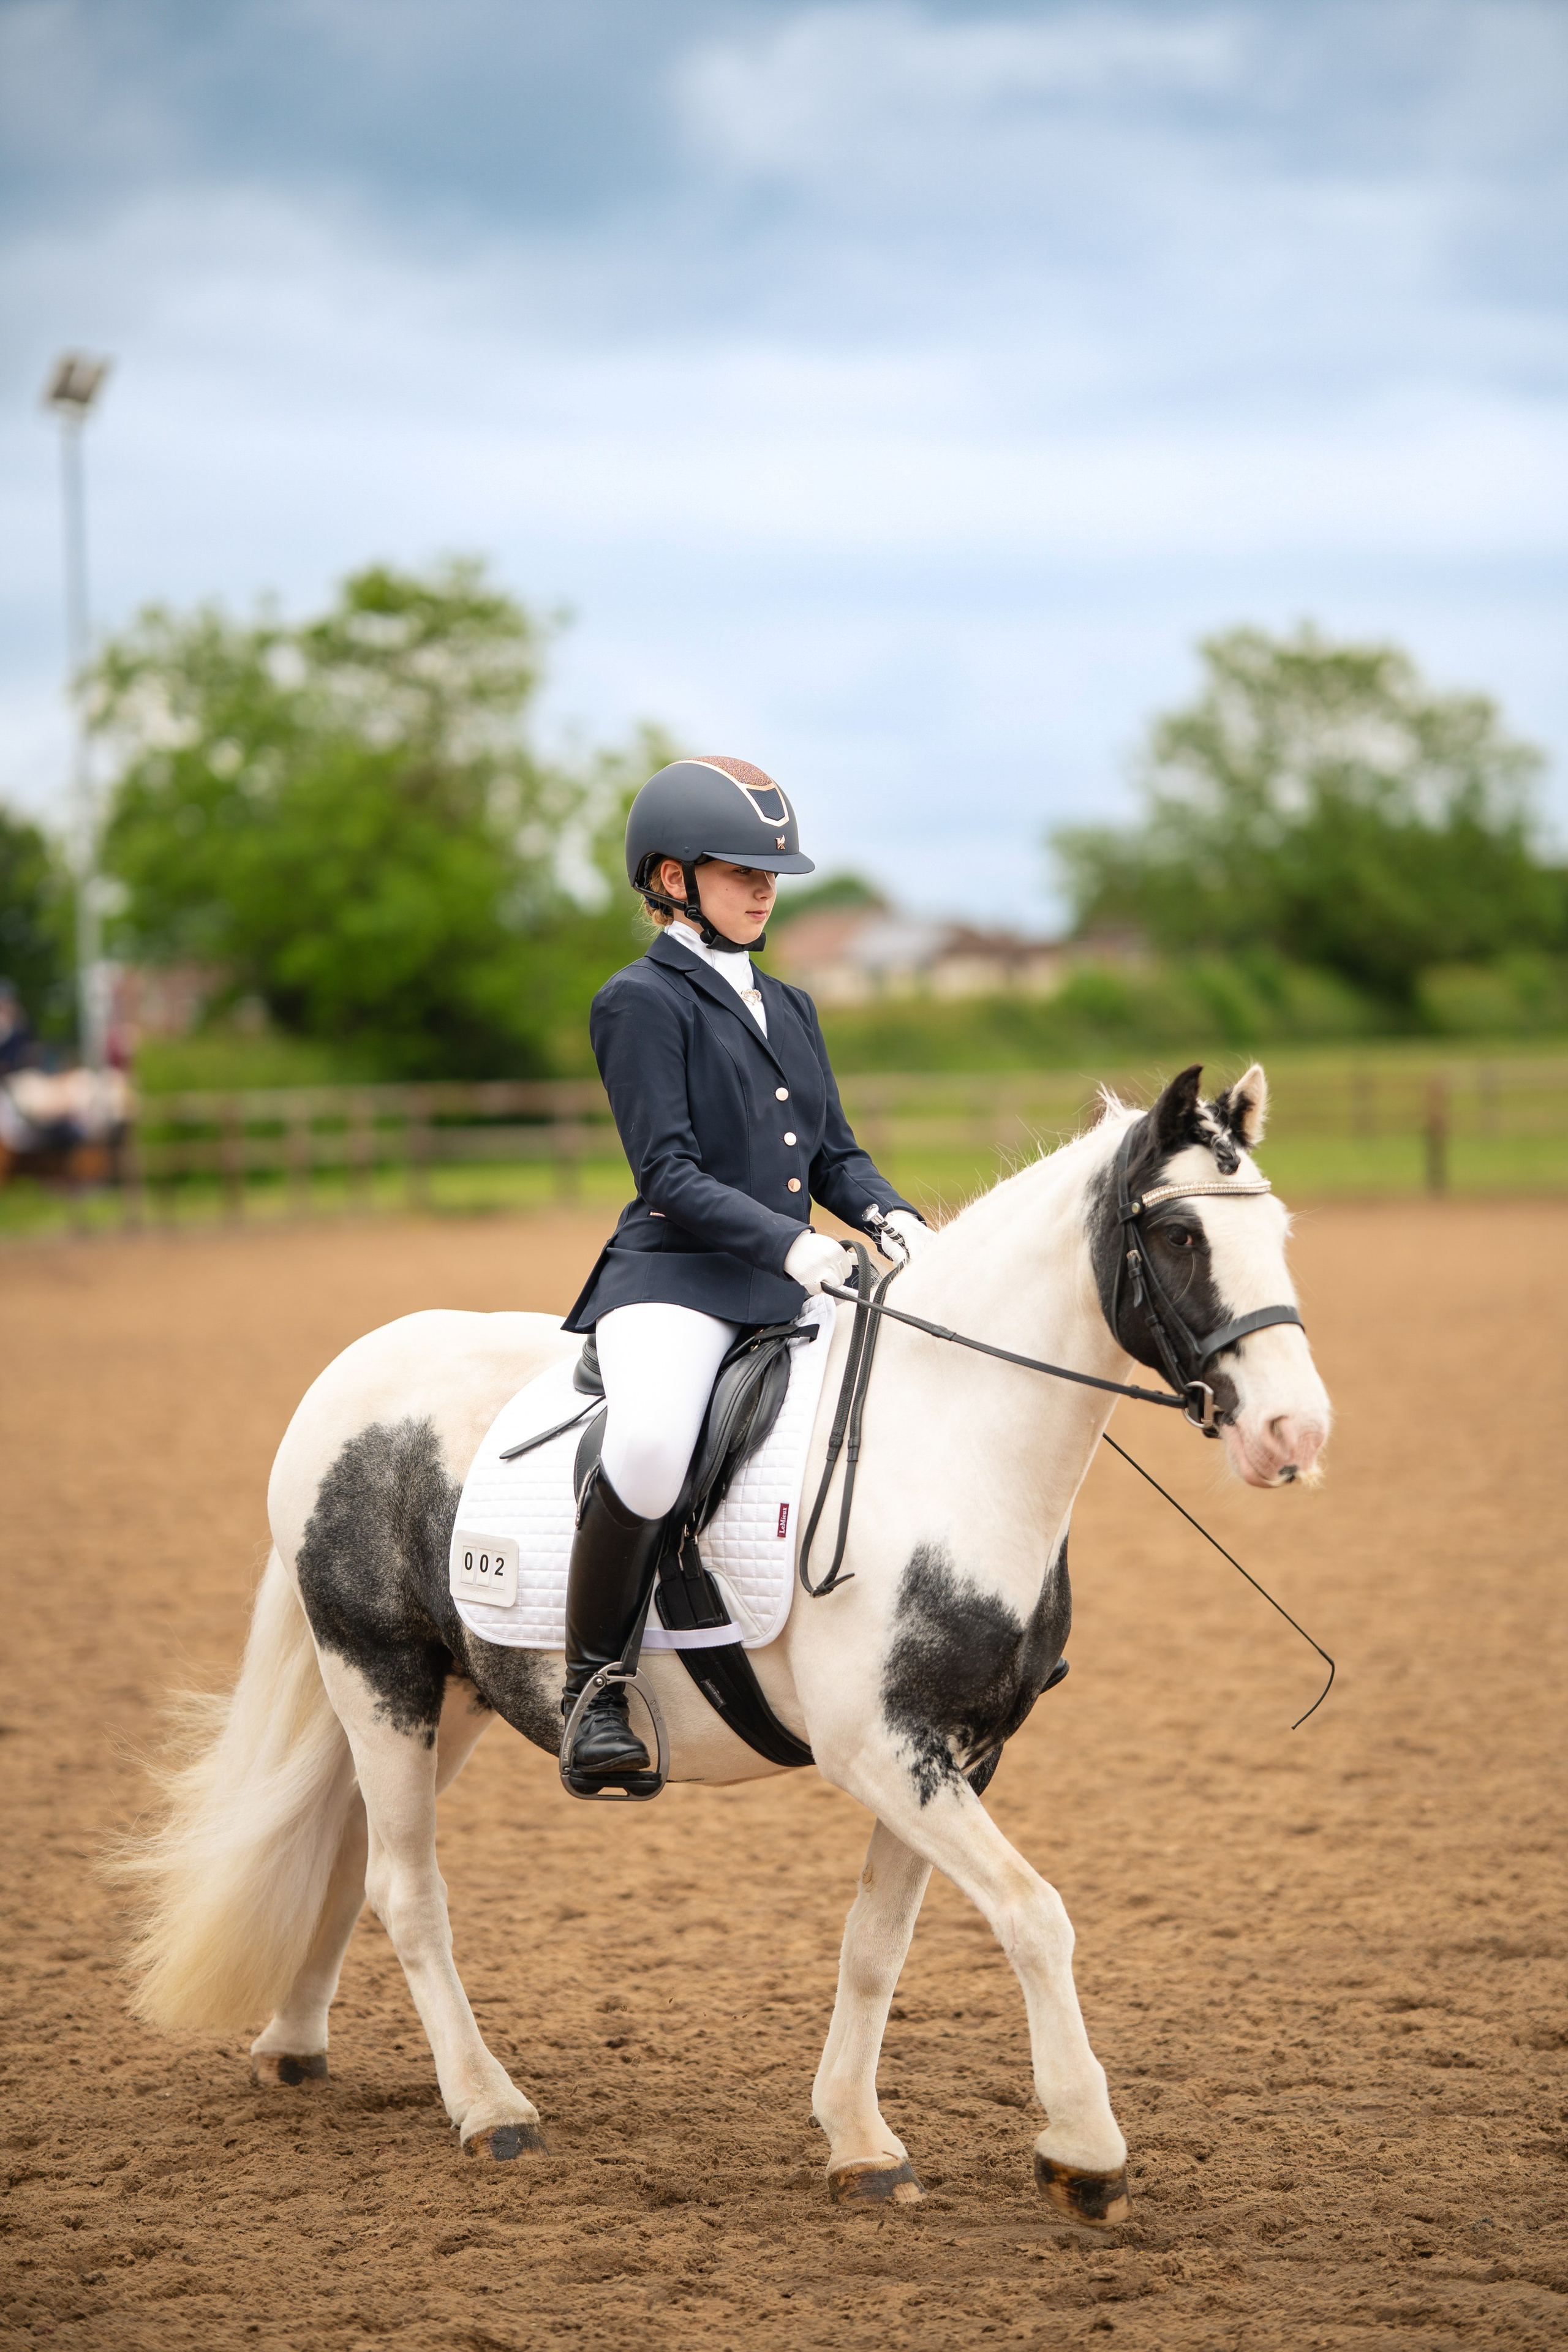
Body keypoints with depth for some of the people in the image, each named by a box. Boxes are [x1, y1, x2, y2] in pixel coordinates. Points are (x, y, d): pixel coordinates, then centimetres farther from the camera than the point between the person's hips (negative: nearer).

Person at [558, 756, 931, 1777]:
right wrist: (787, 1242, -23)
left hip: (796, 1282, 8)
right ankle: (593, 1685, -18)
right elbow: (670, 1174, -11)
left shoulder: (788, 1008, 20)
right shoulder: (642, 1003, -3)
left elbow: (835, 1154, 18)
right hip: (676, 1278, -8)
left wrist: (891, 1214, -4)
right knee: (650, 1447, -36)